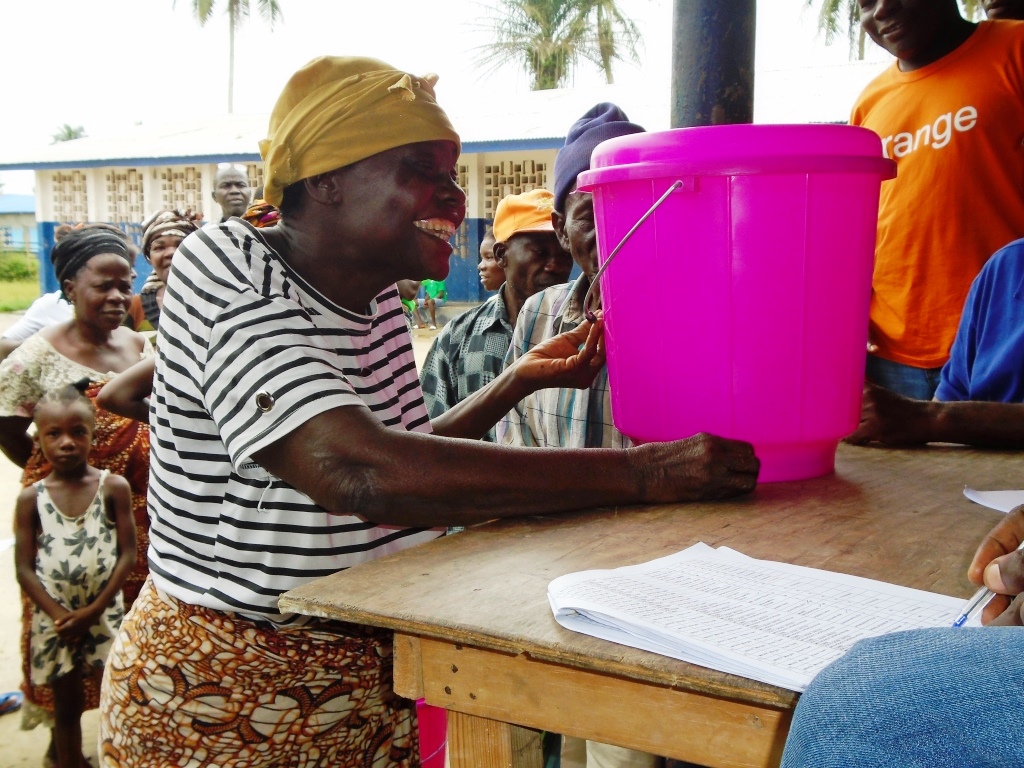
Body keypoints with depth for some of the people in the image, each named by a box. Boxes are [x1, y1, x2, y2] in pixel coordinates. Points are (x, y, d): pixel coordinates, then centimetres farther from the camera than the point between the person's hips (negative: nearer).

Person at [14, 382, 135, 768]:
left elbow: (127, 554, -8)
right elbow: (24, 569, -3)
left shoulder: (114, 487, -7)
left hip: (105, 615, -1)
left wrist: (92, 611, -13)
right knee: (66, 704, 13)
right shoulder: (31, 498, -3)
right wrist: (60, 615, -14)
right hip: (54, 620, 1)